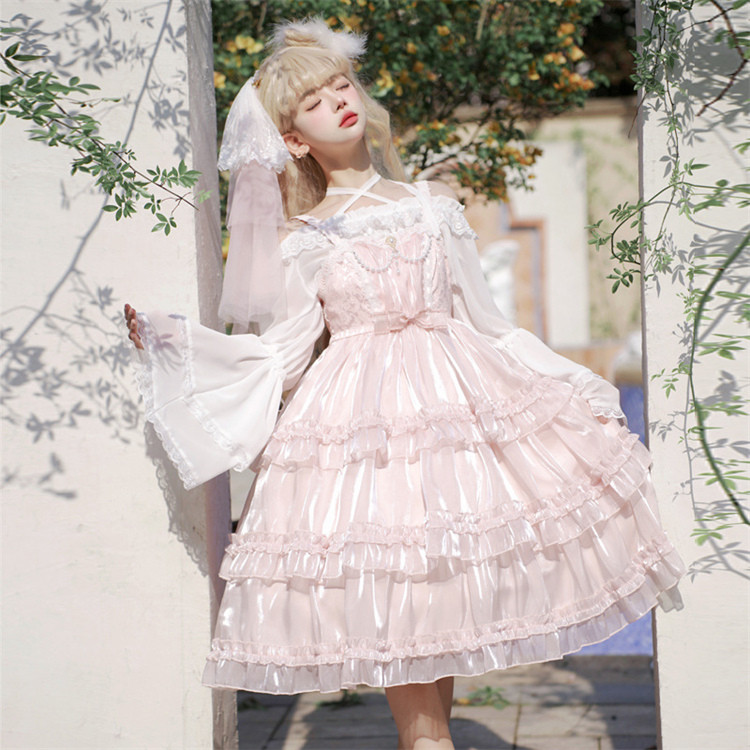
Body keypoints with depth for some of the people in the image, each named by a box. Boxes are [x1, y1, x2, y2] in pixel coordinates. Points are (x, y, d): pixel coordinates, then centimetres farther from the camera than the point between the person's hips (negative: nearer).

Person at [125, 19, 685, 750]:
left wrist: (575, 389, 14)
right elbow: (281, 354, 4)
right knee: (381, 583, -7)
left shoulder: (431, 202, 11)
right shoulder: (300, 240, 7)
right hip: (357, 409, -1)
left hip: (456, 391, 2)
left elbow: (484, 319, 14)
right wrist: (163, 336, -2)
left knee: (452, 570, -1)